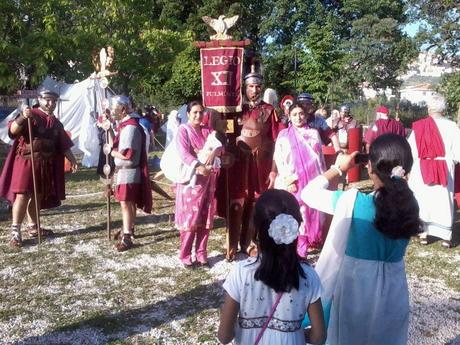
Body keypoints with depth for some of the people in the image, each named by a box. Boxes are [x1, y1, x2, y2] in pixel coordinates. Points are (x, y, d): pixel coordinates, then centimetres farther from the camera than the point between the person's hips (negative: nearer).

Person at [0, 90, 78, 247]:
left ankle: (32, 227, 23)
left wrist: (72, 160, 13)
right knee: (22, 194, -10)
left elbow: (64, 145, 18)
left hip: (45, 164, 6)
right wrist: (22, 118, -34)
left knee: (38, 196, 12)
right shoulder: (30, 115, -5)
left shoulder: (56, 123, 14)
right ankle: (15, 231, -7)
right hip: (26, 161, -6)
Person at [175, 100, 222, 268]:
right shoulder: (183, 130, -4)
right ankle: (185, 255, 7)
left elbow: (221, 145, 1)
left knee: (206, 218, 7)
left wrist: (214, 152, -22)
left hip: (208, 179, 5)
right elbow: (184, 154, -18)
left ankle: (201, 254, 17)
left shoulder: (208, 130, 13)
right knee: (190, 218, -3)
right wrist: (199, 166, -34)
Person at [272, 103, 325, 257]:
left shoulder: (314, 133, 11)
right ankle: (298, 251, 3)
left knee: (310, 213, 3)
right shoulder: (283, 135, 5)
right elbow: (279, 159, -3)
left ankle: (306, 245, 13)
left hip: (312, 181, 2)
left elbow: (320, 157, 11)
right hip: (293, 182, -2)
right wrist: (287, 180, -13)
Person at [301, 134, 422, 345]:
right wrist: (399, 182, 2)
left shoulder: (353, 202, -21)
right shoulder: (410, 204, -10)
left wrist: (338, 168, -2)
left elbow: (308, 193, -10)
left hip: (355, 291, -3)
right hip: (393, 293, 3)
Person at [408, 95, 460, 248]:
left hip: (421, 169, 0)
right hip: (445, 170, 0)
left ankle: (423, 233, 17)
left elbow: (410, 149, -5)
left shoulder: (419, 126, -8)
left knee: (422, 199, 12)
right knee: (444, 201, 9)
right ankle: (446, 236, 13)